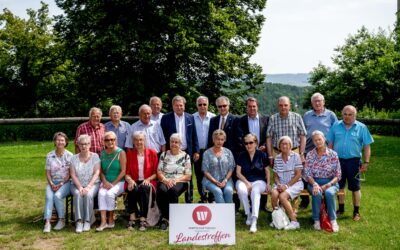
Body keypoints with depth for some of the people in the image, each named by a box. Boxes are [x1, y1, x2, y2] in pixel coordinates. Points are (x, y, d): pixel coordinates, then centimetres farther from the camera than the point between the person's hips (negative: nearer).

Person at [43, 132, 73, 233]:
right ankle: (47, 222, -32)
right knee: (49, 197, -27)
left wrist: (61, 184, -14)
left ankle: (61, 220, -16)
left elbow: (69, 173, -4)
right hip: (52, 182, 3)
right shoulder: (50, 155, 9)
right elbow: (47, 172, 8)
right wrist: (51, 184, -8)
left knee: (57, 196, -30)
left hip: (66, 182, -3)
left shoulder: (69, 155, 0)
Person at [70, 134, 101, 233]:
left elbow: (96, 173, -4)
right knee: (78, 194, -31)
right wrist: (80, 187, -15)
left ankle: (87, 221, -23)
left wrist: (88, 187, -17)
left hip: (93, 184, -1)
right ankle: (79, 221, -30)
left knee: (88, 194, -32)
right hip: (77, 184, 1)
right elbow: (73, 175, 1)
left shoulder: (95, 156, 5)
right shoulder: (74, 158, 10)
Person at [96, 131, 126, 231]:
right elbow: (101, 171, 9)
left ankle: (110, 220, -12)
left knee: (110, 193, -29)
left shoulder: (121, 153, -2)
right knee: (101, 193, -26)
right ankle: (103, 221, -29)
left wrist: (113, 184, -13)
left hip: (119, 182, -3)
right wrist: (105, 182, -9)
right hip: (106, 181, 3)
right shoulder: (102, 154, 12)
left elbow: (123, 171, -8)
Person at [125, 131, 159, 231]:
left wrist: (148, 179, -11)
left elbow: (155, 172, 7)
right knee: (133, 189, -34)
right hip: (134, 182, 1)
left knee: (144, 188, -35)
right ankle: (132, 218, -33)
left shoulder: (152, 153, 8)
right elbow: (127, 173, 9)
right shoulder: (130, 153, 12)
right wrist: (130, 180, -12)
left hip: (148, 182, -1)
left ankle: (143, 219, -35)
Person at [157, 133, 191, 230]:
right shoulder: (164, 155, 14)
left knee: (173, 190, -36)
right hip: (165, 181, 2)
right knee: (162, 191, -34)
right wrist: (166, 180, -13)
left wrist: (175, 180, -13)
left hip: (180, 182, -1)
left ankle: (166, 218, -25)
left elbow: (188, 175, 3)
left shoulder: (185, 156, 9)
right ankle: (165, 217, -24)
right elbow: (159, 172, 6)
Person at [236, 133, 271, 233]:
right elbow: (238, 173, 2)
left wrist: (268, 183, -3)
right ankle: (248, 215, -18)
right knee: (241, 190, -35)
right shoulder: (242, 156, 6)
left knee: (255, 191, -36)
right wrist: (247, 183, -12)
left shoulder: (262, 155, 5)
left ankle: (254, 220, -44)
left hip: (259, 181, -1)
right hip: (243, 180, 1)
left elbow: (267, 171, 12)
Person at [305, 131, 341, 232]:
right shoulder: (310, 155, 3)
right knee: (317, 193, -33)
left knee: (329, 193, -34)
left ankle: (333, 220, -19)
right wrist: (315, 184, -20)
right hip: (314, 182, 1)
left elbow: (338, 175, -1)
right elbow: (307, 173, -2)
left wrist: (328, 184, -16)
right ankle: (316, 220, -18)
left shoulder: (333, 154, 0)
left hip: (330, 182, 0)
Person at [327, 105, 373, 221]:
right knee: (339, 186, 13)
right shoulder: (336, 126, 4)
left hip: (353, 160, -2)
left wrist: (366, 162, -6)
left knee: (355, 187, 5)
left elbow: (367, 146, -2)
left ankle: (356, 212, 16)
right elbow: (330, 144, 7)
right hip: (338, 160, 3)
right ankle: (341, 209, 27)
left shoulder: (361, 127, -3)